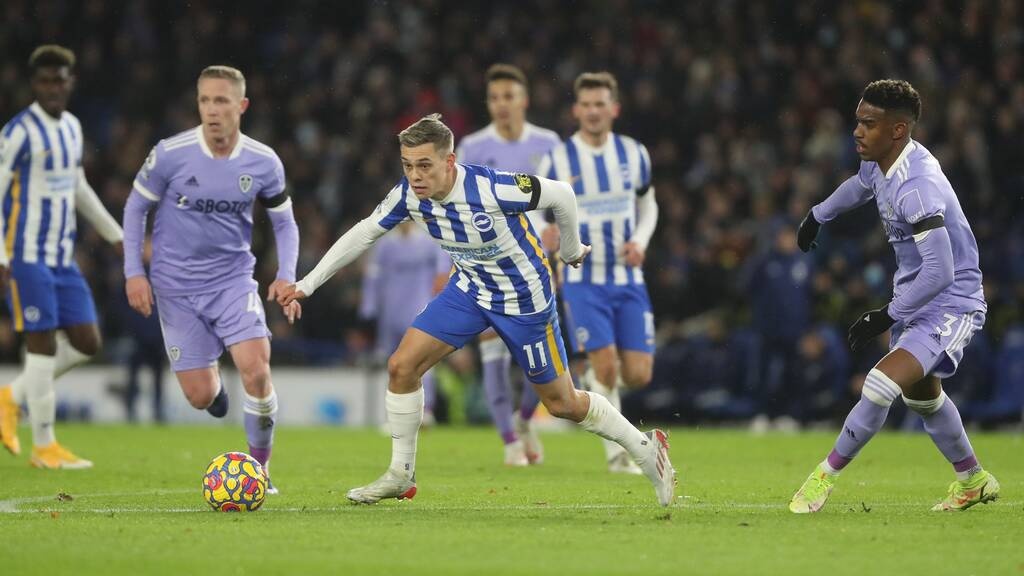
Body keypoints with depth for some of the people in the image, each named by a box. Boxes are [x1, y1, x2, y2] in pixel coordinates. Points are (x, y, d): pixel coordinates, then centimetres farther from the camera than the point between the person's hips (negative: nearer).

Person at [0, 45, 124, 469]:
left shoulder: (72, 127, 12)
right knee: (43, 344, -7)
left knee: (85, 343, 3)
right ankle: (44, 446, 0)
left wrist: (118, 236, 26)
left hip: (63, 258, 8)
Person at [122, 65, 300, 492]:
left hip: (233, 278, 0)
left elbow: (284, 222, 7)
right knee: (200, 397, -1)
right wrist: (133, 272, -5)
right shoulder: (169, 154, -13)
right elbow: (136, 207, 1)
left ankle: (260, 469, -1)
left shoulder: (264, 163, -8)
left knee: (256, 369, -21)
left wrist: (286, 277, -7)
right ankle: (212, 380, 40)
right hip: (177, 286, 0)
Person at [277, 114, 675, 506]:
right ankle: (400, 475, 9)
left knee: (563, 404, 3)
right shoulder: (409, 194, -17)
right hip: (470, 288, 5)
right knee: (402, 366, -8)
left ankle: (646, 450, 26)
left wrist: (572, 250, -2)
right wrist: (307, 284, -3)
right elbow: (363, 233, -2)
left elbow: (561, 195, -19)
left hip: (524, 297, -5)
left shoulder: (491, 189, -34)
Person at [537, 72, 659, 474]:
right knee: (606, 365, -14)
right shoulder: (557, 161, -6)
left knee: (638, 374, -3)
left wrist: (640, 240, -2)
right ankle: (616, 453, 3)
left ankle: (595, 384, 32)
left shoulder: (634, 154, 4)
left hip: (628, 279, 3)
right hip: (583, 280, -3)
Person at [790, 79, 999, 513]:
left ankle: (828, 473, -6)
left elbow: (940, 271, -34)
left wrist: (886, 317, -27)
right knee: (922, 396, 24)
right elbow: (860, 185, 24)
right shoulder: (879, 163, -4)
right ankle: (973, 480, 42)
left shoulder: (918, 187, -32)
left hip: (949, 304, -10)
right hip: (913, 298, 10)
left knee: (881, 385, -22)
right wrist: (818, 216, 39)